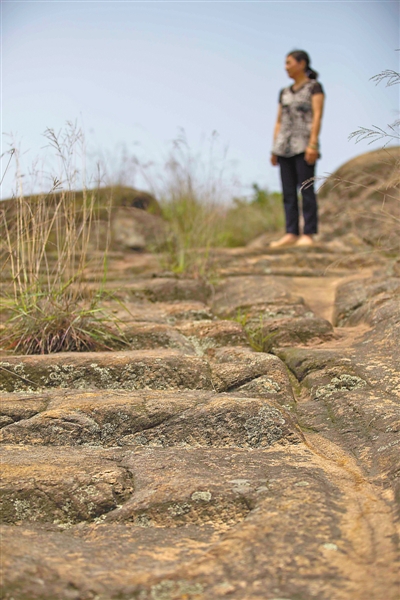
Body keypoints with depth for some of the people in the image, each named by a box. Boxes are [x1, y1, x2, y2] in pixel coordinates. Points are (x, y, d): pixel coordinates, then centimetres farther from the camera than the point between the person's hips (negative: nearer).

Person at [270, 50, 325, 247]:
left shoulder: (314, 87, 2)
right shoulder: (285, 92, 20)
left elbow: (317, 116, -8)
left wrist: (313, 144, -18)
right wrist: (274, 149, 11)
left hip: (304, 144, -6)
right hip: (285, 146, 6)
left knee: (306, 189, -10)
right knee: (288, 192, 1)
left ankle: (308, 235, -10)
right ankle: (291, 234, 2)